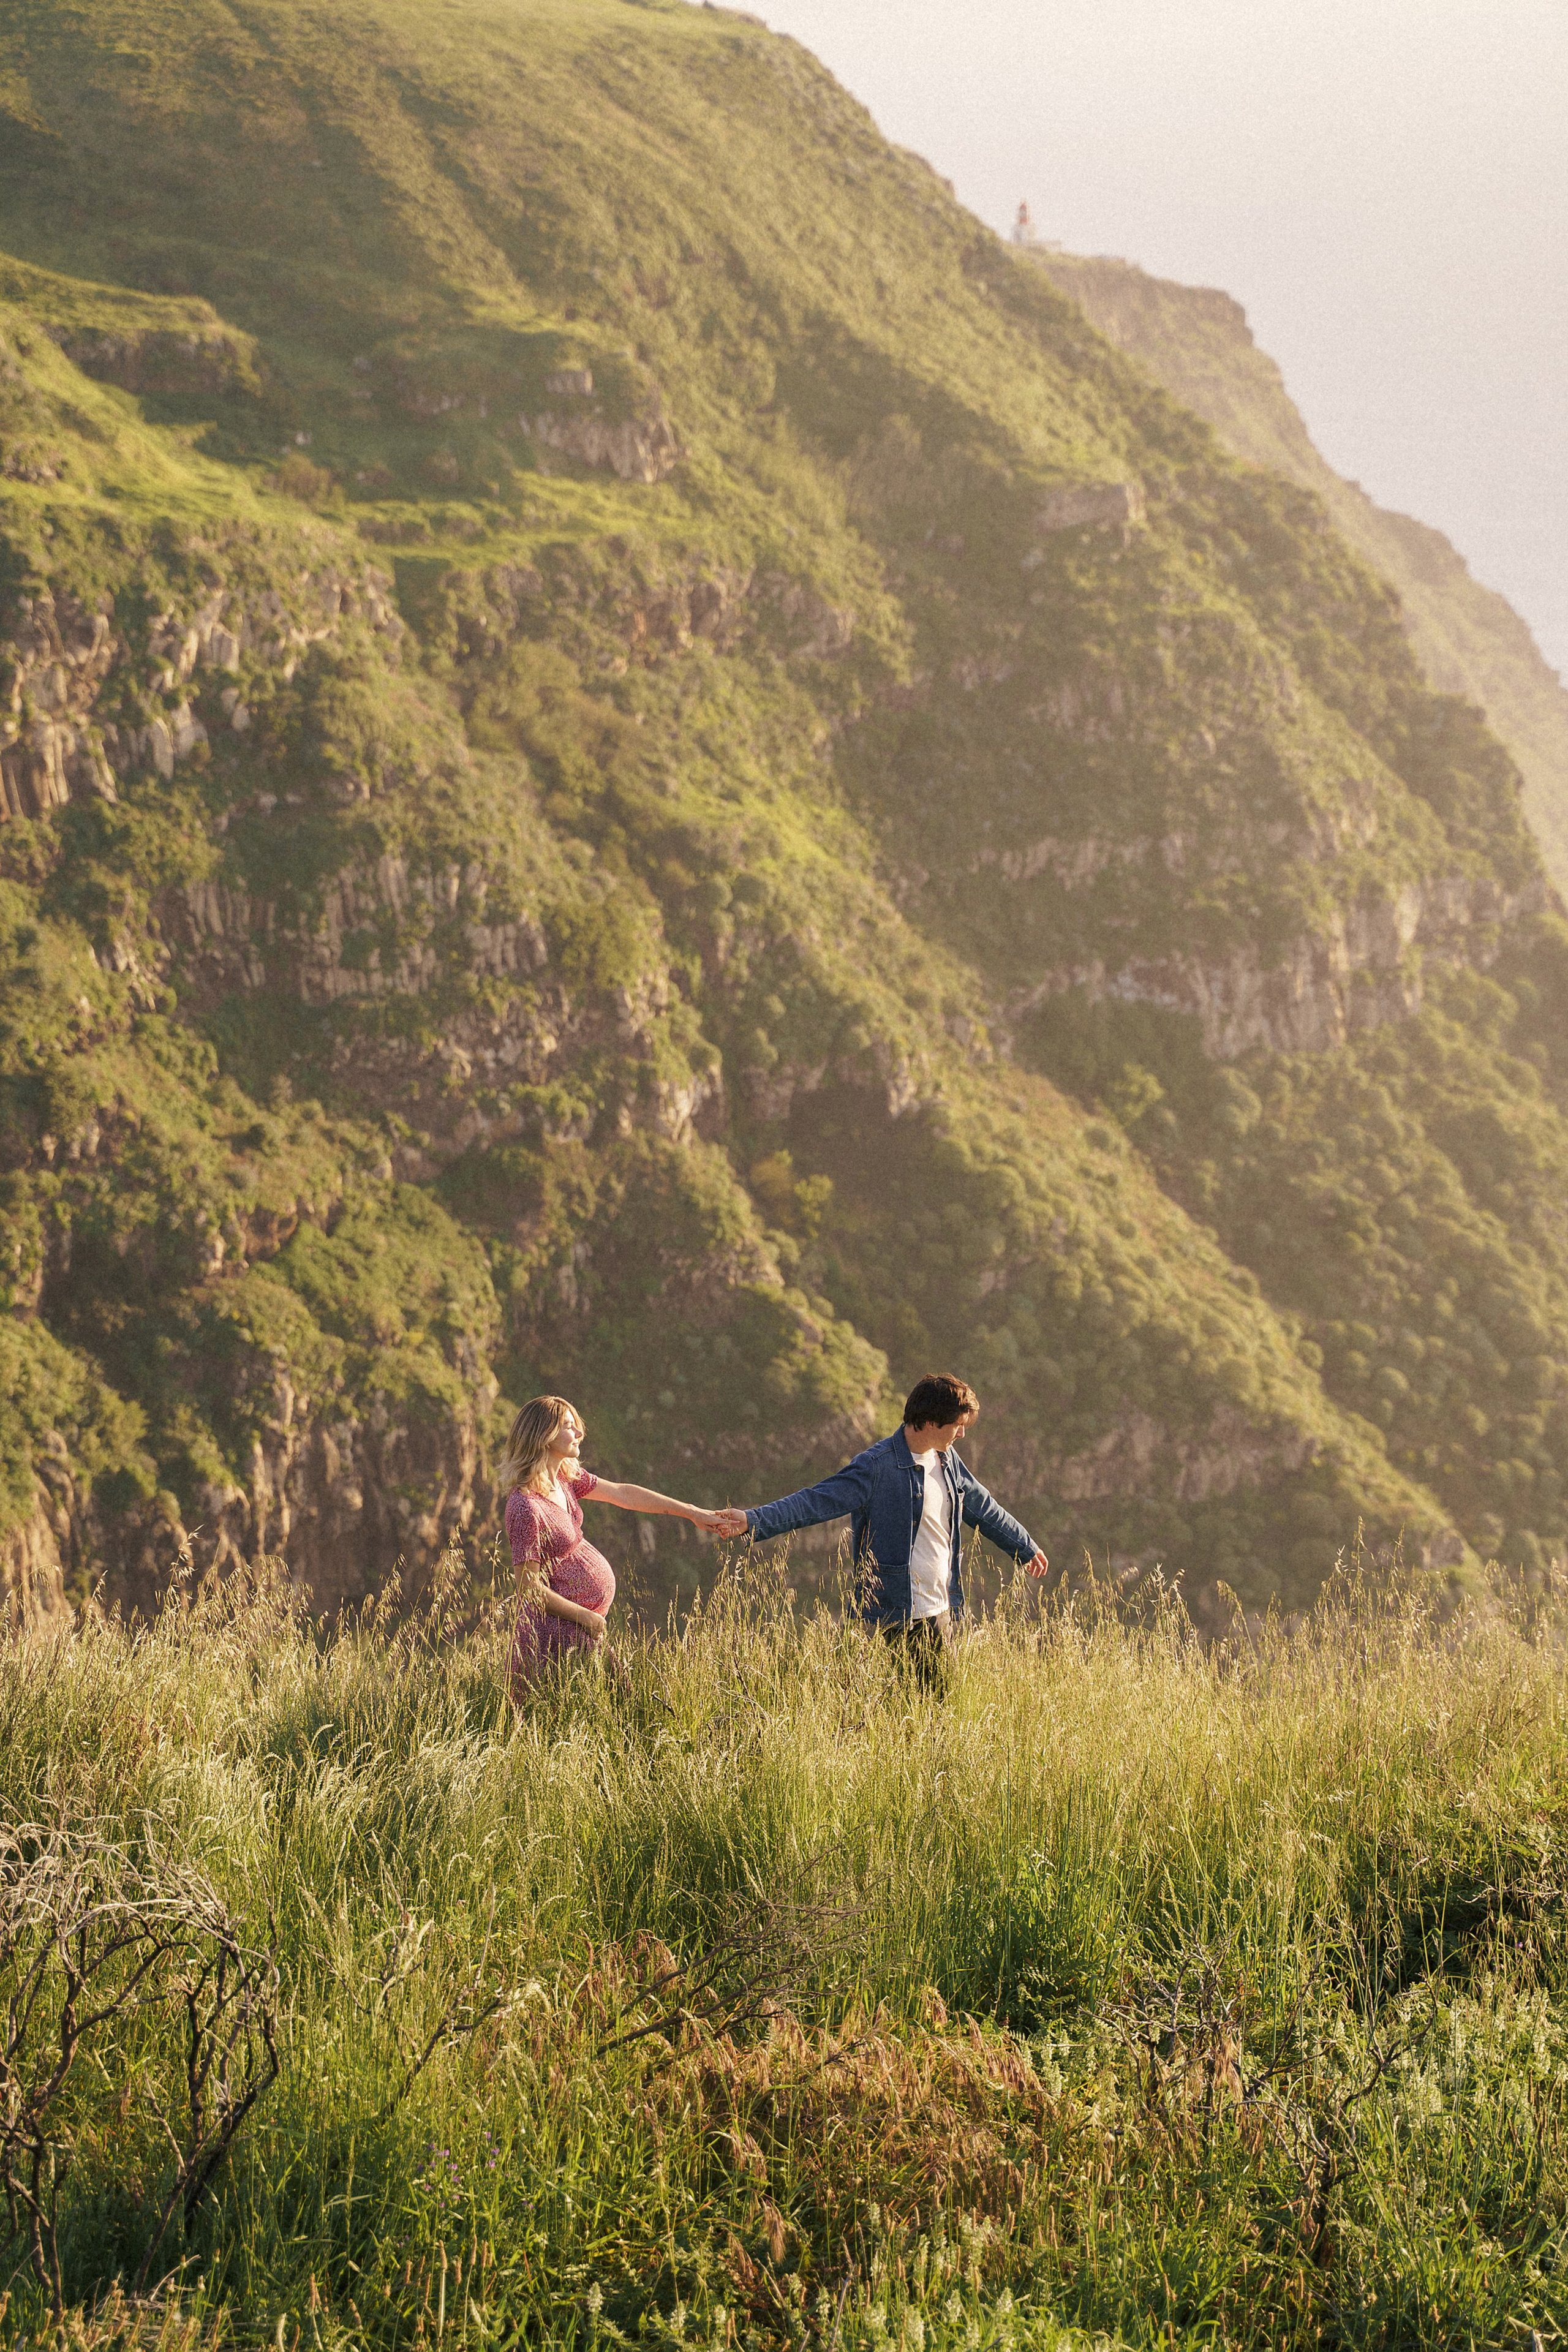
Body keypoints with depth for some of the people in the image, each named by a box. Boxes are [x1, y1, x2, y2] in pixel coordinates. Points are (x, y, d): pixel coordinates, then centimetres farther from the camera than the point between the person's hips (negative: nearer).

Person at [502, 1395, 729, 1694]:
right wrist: (586, 1618, -14)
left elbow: (623, 1494, 12)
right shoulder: (526, 1508, -25)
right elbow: (530, 1588, -23)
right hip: (560, 1633, -9)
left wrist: (692, 1512, 15)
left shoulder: (564, 1478, 2)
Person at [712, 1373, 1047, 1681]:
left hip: (941, 1614, 7)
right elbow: (816, 1502, -22)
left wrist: (1027, 1549, 40)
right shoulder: (878, 1466, -15)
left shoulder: (947, 1461, 10)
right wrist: (752, 1521, -35)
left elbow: (983, 1509, 26)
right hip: (894, 1618, -7)